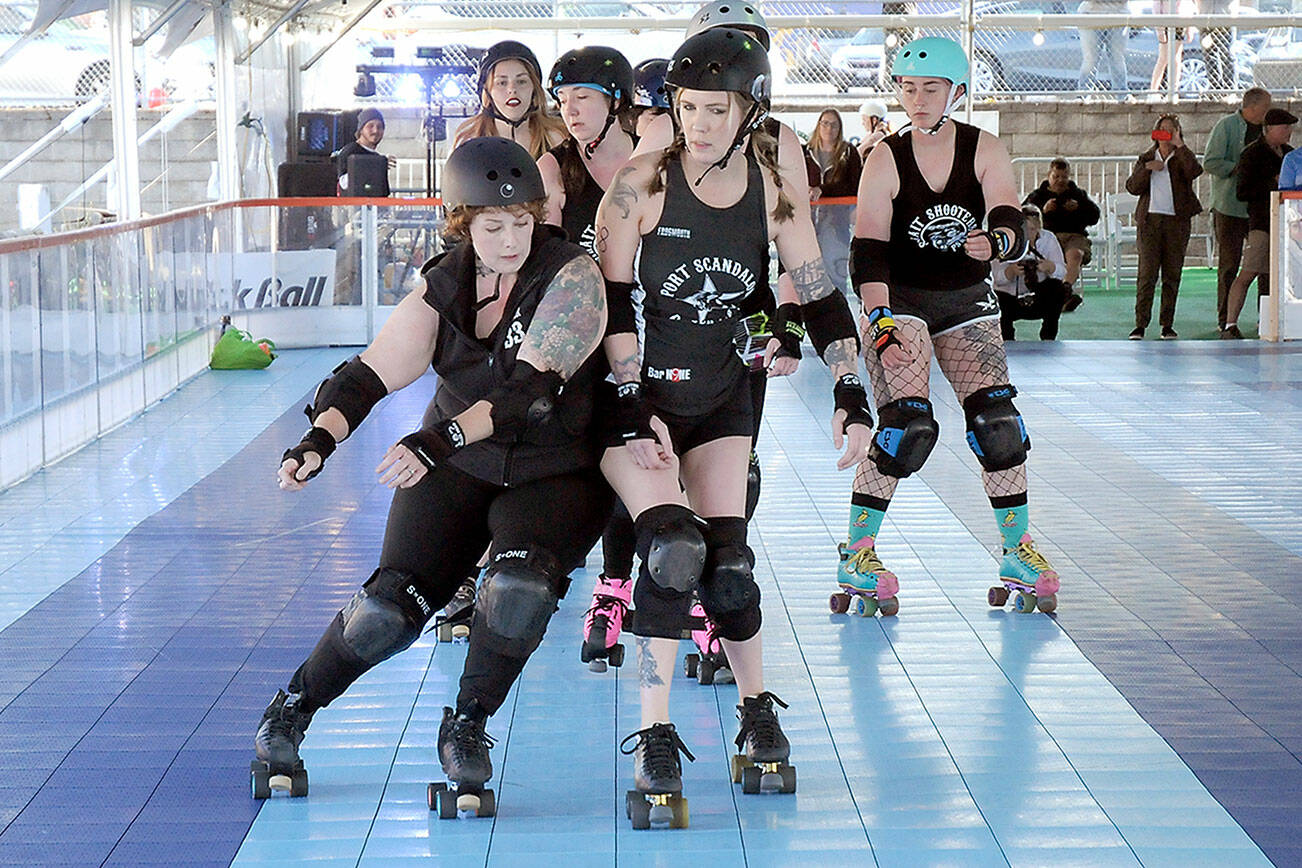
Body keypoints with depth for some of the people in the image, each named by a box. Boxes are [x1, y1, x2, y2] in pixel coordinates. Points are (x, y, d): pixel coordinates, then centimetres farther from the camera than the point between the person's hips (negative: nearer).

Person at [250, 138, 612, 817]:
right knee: (391, 605, -13)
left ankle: (466, 728, -8)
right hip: (456, 470, 2)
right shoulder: (444, 284, -3)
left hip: (555, 475, -2)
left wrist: (442, 437, -39)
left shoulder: (571, 277, -16)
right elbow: (373, 371, -8)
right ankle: (293, 707, 12)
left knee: (520, 583, -31)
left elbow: (531, 386, -27)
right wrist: (320, 437, -27)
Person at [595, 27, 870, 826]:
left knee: (727, 563, -3)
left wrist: (852, 394, -4)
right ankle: (656, 745, -14)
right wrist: (632, 408, -18)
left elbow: (822, 301, 2)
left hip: (719, 398, 3)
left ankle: (759, 719, 21)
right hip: (634, 395, -3)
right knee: (671, 549, -20)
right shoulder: (643, 184, -16)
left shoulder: (773, 192, -6)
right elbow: (613, 304, -14)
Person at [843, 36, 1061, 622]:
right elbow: (868, 253, -17)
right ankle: (856, 556, -7)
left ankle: (1017, 554, 3)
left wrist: (996, 241, -41)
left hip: (968, 305, 3)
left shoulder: (986, 152, -5)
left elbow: (1013, 230, -16)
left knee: (997, 423, -11)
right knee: (907, 427, -19)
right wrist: (883, 326, -30)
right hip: (898, 304, -2)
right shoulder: (885, 160, -11)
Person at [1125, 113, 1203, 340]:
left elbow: (1195, 171, -14)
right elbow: (1132, 187, 5)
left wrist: (1179, 145, -13)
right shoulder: (1146, 159, 14)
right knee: (1147, 273, -7)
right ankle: (1140, 324, -7)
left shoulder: (1181, 159, 8)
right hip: (1150, 220, 0)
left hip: (1176, 221, 0)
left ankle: (1167, 324, 8)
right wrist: (1146, 169, -9)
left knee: (1172, 275, 2)